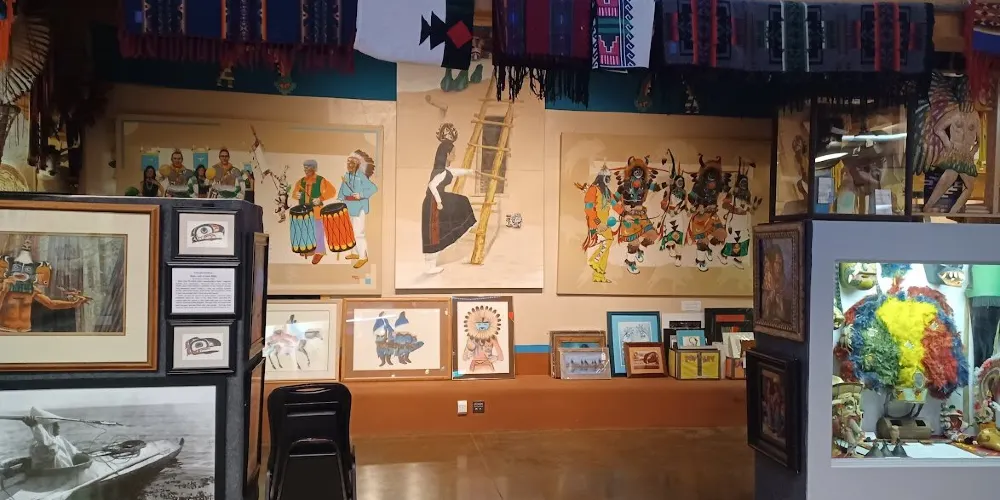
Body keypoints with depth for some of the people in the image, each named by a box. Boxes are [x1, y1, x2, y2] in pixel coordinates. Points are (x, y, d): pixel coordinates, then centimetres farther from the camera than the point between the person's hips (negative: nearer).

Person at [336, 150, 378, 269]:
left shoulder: (361, 177, -17)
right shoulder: (346, 176, 5)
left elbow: (374, 188, -22)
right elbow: (342, 191, 12)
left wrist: (361, 195, -26)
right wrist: (339, 200, 0)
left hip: (358, 207, -8)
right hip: (349, 207, 8)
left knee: (358, 233, -8)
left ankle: (363, 256, -1)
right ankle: (355, 252, 33)